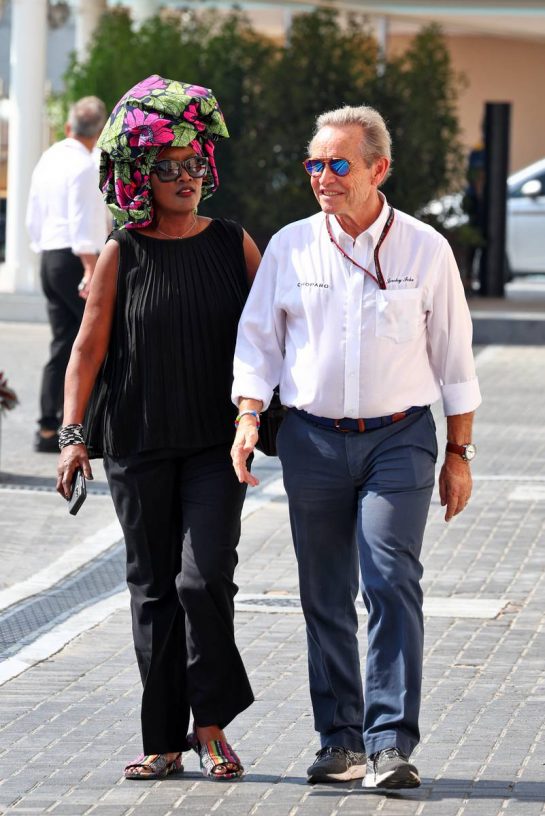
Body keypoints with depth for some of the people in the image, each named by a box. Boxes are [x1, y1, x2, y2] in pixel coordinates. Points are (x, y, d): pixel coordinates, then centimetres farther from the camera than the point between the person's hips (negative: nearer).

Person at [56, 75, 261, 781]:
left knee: (204, 577, -13)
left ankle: (211, 723, 1)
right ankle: (165, 741, 11)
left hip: (216, 442, 0)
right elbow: (90, 346, -1)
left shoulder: (233, 243, 4)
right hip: (138, 445, 0)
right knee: (153, 588, 5)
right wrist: (73, 433, -10)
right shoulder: (122, 254, 0)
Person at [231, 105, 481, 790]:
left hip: (399, 436, -2)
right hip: (313, 439, 2)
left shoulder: (424, 250, 1)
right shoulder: (290, 248, 5)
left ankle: (390, 744, -13)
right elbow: (257, 339, 9)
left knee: (391, 582, -14)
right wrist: (248, 417, -7)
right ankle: (340, 741, 15)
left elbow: (453, 357, 6)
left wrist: (458, 454, 6)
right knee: (325, 597, 6)